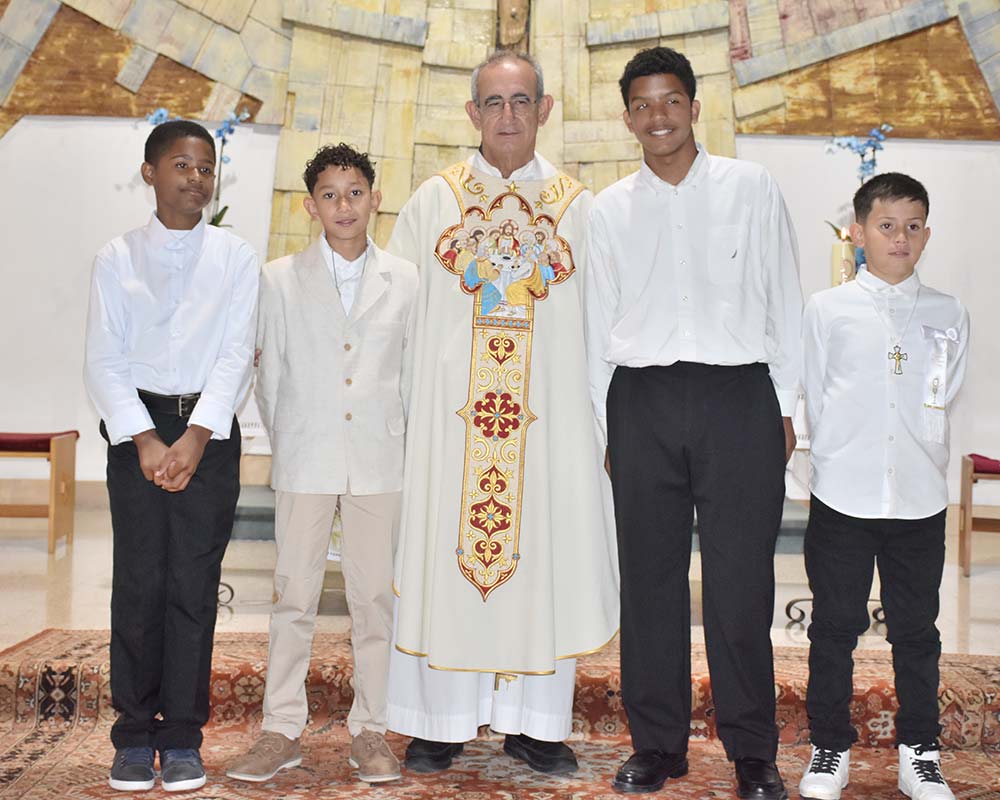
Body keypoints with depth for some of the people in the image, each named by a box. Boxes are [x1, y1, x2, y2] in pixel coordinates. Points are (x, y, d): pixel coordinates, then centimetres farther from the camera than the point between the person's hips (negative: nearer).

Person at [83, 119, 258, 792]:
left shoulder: (236, 258, 6)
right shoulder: (117, 258, 6)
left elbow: (237, 354, -2)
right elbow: (104, 361, 0)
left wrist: (195, 437, -14)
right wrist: (146, 440, -12)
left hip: (209, 428, 0)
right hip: (137, 426, 0)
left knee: (195, 581, -1)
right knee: (139, 580, 0)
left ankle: (183, 737, 8)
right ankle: (136, 736, 10)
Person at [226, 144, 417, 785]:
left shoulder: (405, 281, 6)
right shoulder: (281, 280, 5)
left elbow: (414, 373, 9)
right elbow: (270, 374, 9)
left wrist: (403, 441, 7)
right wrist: (286, 442, 7)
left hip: (379, 461, 0)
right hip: (304, 461, 0)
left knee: (375, 597, 4)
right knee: (294, 595, 3)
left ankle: (371, 731, 15)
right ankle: (283, 731, 14)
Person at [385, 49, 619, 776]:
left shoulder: (580, 210, 9)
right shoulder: (432, 203, 8)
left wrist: (604, 411, 2)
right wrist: (405, 398, -1)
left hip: (549, 415, 1)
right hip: (451, 413, 0)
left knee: (545, 559, 3)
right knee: (447, 555, 1)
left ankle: (533, 722, 15)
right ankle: (442, 721, 13)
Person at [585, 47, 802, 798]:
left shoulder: (751, 187, 7)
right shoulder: (610, 208, 11)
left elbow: (784, 297, 7)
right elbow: (600, 318, 13)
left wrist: (787, 405, 3)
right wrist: (603, 423, 9)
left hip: (738, 397, -2)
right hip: (642, 402, 2)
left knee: (740, 580, -1)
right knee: (650, 578, 6)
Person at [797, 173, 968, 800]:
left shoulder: (949, 315, 5)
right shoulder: (827, 311, 0)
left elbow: (945, 401, 10)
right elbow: (813, 400, 4)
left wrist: (920, 461, 5)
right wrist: (839, 459, 3)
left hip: (921, 500, 1)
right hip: (842, 496, -1)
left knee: (917, 629, 11)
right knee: (835, 626, 8)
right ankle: (831, 748, 22)